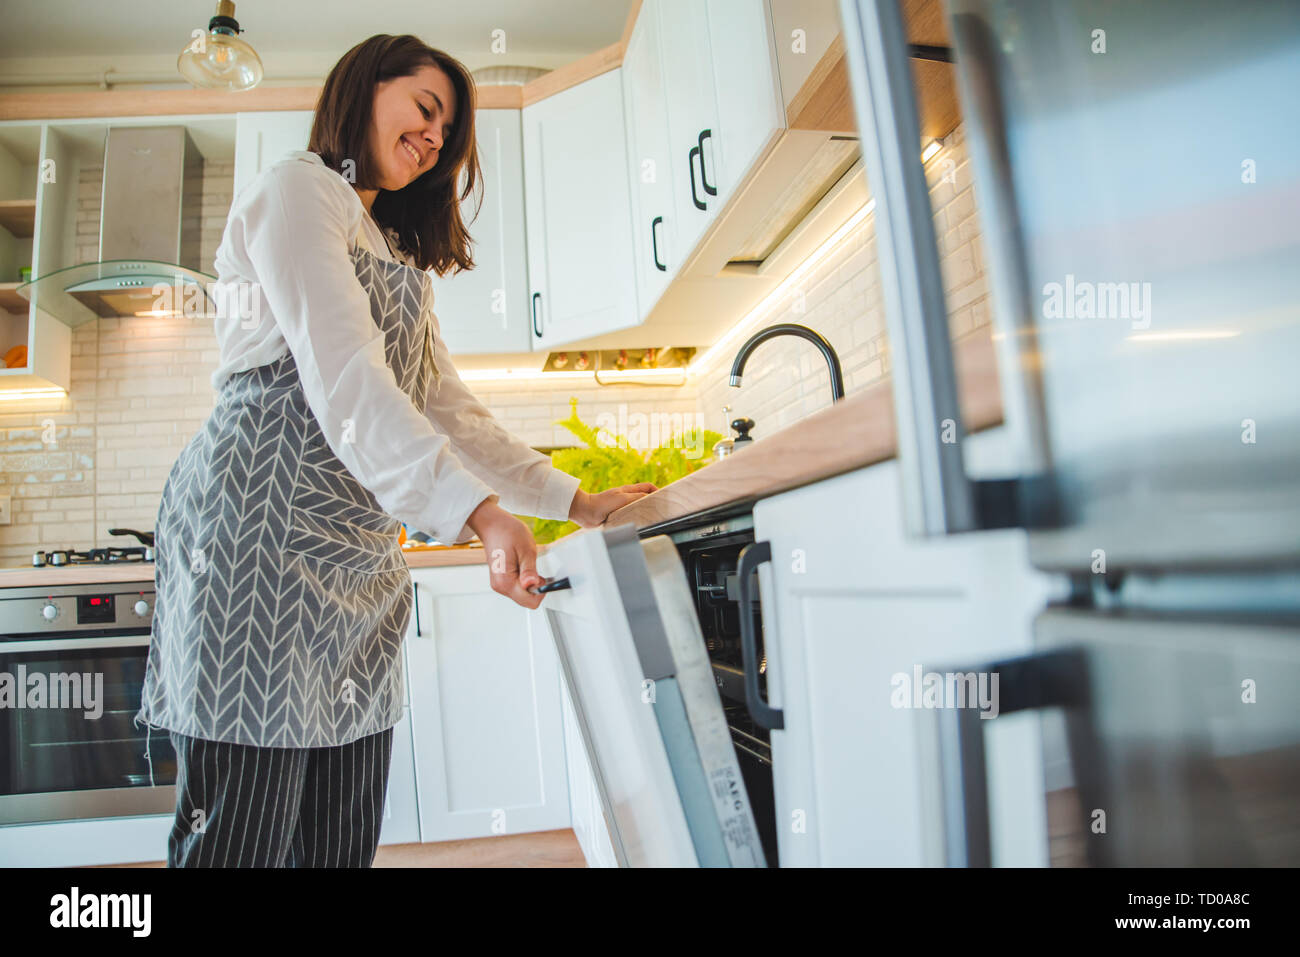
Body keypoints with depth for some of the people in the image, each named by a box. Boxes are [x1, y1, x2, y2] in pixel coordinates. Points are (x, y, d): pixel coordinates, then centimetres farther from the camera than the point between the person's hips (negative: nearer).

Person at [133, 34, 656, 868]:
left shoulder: (396, 257, 29)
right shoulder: (297, 188, 1)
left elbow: (447, 407, 20)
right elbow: (342, 373, -16)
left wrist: (573, 500, 9)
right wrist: (478, 509, -28)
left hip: (358, 558, 8)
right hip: (264, 525, -8)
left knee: (343, 839, 8)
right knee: (242, 833, -6)